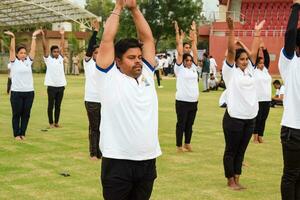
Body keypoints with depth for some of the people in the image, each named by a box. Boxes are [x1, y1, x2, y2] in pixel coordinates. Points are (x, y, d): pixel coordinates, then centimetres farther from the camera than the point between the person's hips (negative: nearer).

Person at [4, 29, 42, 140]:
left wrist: (34, 37, 4)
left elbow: (33, 49, 6)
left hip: (29, 92, 3)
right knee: (16, 114, 4)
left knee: (26, 114, 8)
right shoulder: (14, 62, 0)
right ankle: (16, 134, 13)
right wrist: (13, 37, -17)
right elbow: (12, 49, -8)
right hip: (16, 92, -3)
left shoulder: (28, 61, 8)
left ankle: (23, 133, 19)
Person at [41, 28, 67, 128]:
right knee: (51, 105, 3)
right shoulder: (48, 59, -1)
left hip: (61, 85, 4)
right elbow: (45, 47, -9)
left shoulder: (60, 58, 9)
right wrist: (43, 36, -16)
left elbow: (62, 46, 8)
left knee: (58, 105, 10)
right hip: (51, 86, -4)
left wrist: (62, 35, 6)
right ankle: (51, 123, 11)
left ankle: (56, 122, 18)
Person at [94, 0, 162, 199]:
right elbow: (107, 39, -6)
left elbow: (147, 38, 11)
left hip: (148, 161, 5)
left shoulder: (147, 75, 11)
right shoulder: (109, 78, -2)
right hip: (118, 162, -5)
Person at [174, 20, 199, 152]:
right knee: (181, 124, 3)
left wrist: (194, 32, 11)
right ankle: (179, 146, 11)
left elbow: (194, 49, 10)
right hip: (182, 101, -5)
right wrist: (178, 33, -6)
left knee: (190, 124, 13)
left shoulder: (193, 67, 9)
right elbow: (180, 51, -6)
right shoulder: (179, 68, -3)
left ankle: (187, 144, 25)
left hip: (194, 101, 5)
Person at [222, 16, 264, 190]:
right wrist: (231, 30, -22)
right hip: (234, 118, -6)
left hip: (250, 118, 6)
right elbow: (231, 51, -15)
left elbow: (254, 51, 13)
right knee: (231, 151, 5)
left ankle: (237, 180, 21)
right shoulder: (230, 70, -4)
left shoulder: (249, 70, 11)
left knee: (241, 151, 13)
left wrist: (257, 32, 14)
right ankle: (230, 181, 15)